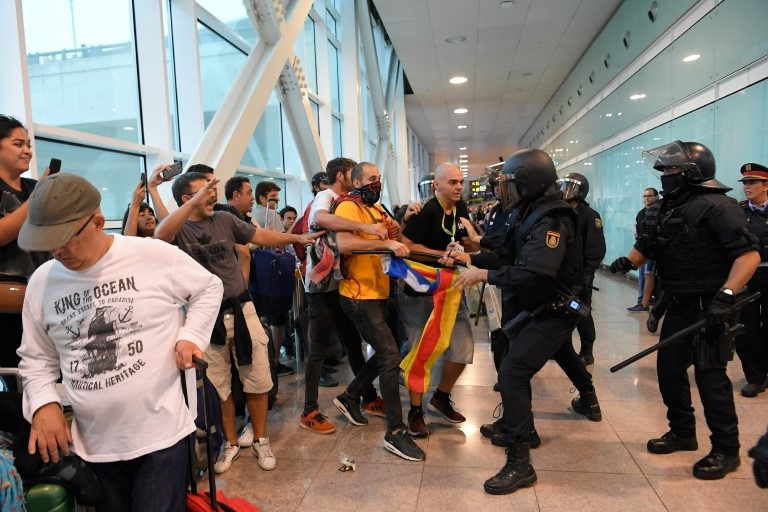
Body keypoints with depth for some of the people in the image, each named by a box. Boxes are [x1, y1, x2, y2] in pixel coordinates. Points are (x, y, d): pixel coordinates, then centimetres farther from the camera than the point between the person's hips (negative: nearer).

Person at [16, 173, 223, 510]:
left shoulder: (156, 256, -11)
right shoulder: (41, 282, 3)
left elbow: (209, 287, 4)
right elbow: (37, 358, 14)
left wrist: (191, 336, -9)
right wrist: (43, 403, -2)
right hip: (93, 444, 5)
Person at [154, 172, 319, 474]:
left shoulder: (225, 220, 4)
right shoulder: (179, 229, -7)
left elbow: (261, 236, 9)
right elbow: (160, 236, -30)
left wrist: (296, 238, 1)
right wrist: (195, 202, -35)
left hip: (241, 310, 3)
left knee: (258, 381, 9)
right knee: (219, 386, 13)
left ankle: (260, 441, 27)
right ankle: (230, 443, 33)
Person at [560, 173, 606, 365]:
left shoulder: (589, 216, -9)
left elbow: (597, 249, -15)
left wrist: (587, 273, -21)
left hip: (580, 274, -6)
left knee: (582, 314, 1)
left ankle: (586, 352, 14)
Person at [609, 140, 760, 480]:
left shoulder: (716, 206, -16)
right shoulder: (663, 209, 10)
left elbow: (749, 254, -22)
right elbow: (645, 248, 15)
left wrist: (725, 296, -30)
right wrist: (627, 261, -6)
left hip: (710, 307, -8)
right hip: (679, 305, 9)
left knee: (710, 373, -3)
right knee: (669, 367, 13)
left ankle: (726, 449, 13)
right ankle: (682, 432, 30)